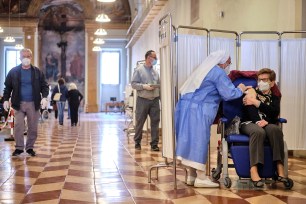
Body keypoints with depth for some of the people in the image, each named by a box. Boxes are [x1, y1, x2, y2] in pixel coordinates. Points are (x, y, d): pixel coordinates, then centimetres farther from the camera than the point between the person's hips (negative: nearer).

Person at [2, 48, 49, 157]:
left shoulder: (37, 72, 2)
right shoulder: (13, 71, 2)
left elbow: (44, 86, 2)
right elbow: (8, 87, 7)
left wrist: (44, 97, -14)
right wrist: (6, 100, -2)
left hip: (33, 104, 0)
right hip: (19, 103, 0)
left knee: (33, 127, 5)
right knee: (18, 126, -2)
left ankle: (30, 147, 18)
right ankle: (19, 147, 10)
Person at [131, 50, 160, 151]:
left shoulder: (155, 71, 14)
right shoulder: (139, 70, -2)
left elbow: (159, 85, 16)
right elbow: (133, 83, -7)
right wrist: (144, 86, -19)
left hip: (155, 100, 5)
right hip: (142, 100, -4)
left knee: (155, 121, 2)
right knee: (140, 122, 4)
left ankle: (154, 144, 8)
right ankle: (137, 142, 19)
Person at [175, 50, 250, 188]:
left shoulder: (203, 69, 23)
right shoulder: (218, 73, -4)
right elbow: (229, 94, -9)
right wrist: (240, 90, 10)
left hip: (186, 107, 9)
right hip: (198, 110, -9)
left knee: (190, 140, 8)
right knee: (199, 141, -7)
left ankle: (191, 176, 12)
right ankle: (201, 178, -5)